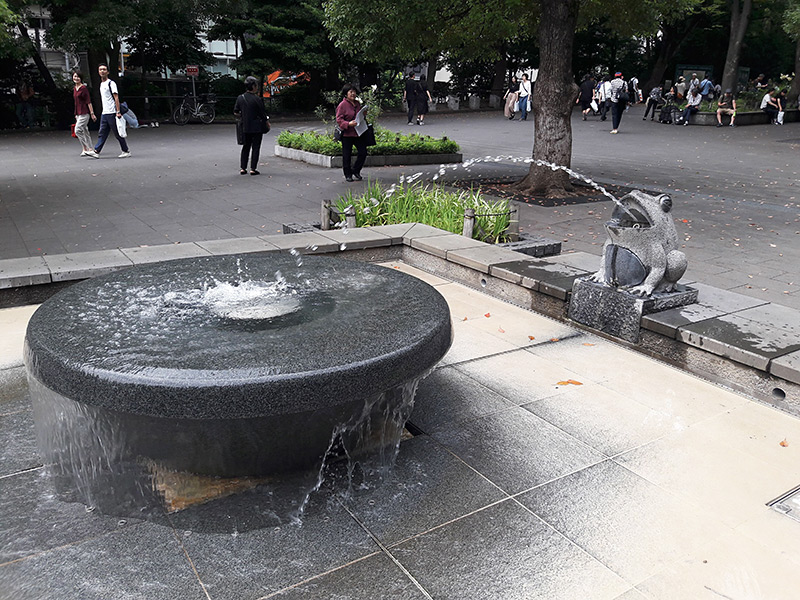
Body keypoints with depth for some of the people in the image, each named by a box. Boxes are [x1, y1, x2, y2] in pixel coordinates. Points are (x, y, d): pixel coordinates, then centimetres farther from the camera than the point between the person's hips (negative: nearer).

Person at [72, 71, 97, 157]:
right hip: (78, 114, 8)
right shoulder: (74, 89, 15)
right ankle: (91, 149, 14)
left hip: (84, 113, -8)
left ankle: (87, 149, -12)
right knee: (85, 132, 10)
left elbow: (88, 101, -12)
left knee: (78, 131, -15)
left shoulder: (83, 88, -9)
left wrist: (92, 113, -16)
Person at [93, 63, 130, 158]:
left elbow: (116, 98, -13)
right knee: (102, 133, 4)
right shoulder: (101, 84, 18)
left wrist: (118, 112, -19)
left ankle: (126, 151, 7)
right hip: (104, 114, 8)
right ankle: (97, 152, 2)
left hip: (112, 113, -8)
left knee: (118, 134, -3)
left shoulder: (111, 83, -7)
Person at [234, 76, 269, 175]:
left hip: (245, 127, 5)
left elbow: (235, 113, 5)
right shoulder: (257, 99, -14)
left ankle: (242, 168, 13)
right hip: (257, 127, -5)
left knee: (246, 147, 15)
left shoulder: (240, 98, 1)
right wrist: (267, 122, 7)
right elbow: (263, 114, -9)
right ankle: (253, 169, 3)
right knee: (255, 147, 3)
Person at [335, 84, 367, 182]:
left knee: (363, 152, 3)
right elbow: (339, 119, -12)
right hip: (347, 134, -6)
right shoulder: (342, 105, -8)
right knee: (347, 155, 2)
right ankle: (348, 175, 16)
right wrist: (348, 124, -27)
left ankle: (355, 171, 21)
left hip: (358, 133, 6)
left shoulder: (357, 103, 12)